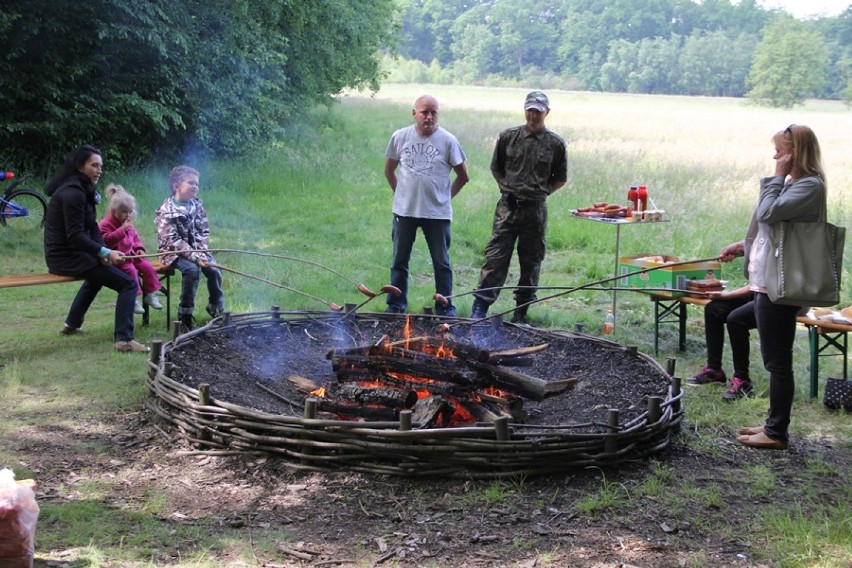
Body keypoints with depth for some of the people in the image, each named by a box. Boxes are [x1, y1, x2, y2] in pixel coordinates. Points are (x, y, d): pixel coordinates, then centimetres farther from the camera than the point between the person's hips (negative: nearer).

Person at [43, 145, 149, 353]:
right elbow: (75, 235, -24)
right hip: (66, 256, -11)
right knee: (128, 284, -16)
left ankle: (72, 324, 44)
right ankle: (124, 339, -20)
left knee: (100, 271, 40)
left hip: (64, 254, 11)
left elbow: (92, 227, 10)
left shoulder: (83, 190, 13)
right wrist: (105, 253, -24)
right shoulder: (73, 192, -19)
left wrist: (102, 252, -6)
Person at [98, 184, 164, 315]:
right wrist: (122, 230, -32)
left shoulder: (129, 224, 12)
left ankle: (150, 294, 6)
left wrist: (139, 247, 5)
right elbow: (107, 241, -27)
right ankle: (134, 300, -21)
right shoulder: (105, 224, -14)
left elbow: (135, 237, 25)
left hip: (131, 255, 7)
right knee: (131, 270, -29)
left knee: (148, 267, -7)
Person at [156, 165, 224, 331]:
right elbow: (173, 241, -20)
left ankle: (216, 308, 7)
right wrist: (195, 257, -28)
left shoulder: (197, 206, 3)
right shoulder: (166, 211, -15)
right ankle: (185, 314, -18)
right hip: (173, 252, -5)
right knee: (192, 268, -31)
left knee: (213, 268, -18)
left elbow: (204, 232, 7)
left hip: (195, 249, 5)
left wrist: (201, 253, -11)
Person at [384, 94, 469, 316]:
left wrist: (445, 196, 3)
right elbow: (389, 170, 13)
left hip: (438, 213, -2)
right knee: (400, 261, 10)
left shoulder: (448, 141, -5)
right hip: (404, 211, 2)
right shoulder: (400, 137, 0)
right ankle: (396, 305, 22)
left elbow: (463, 176, 3)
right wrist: (400, 194, 8)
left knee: (442, 262, 7)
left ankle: (445, 308, 17)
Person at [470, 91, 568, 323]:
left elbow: (560, 179, 11)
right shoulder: (508, 137, 3)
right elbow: (495, 168, 15)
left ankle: (521, 311, 18)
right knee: (495, 257, -5)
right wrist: (507, 188, 4)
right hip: (508, 207, -1)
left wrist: (541, 191, 1)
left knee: (531, 262, 7)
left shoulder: (555, 144, 2)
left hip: (536, 209, 1)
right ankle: (480, 308, -4)